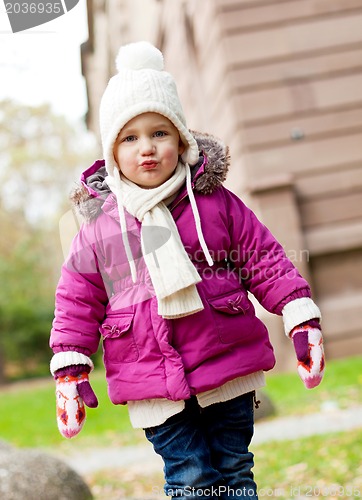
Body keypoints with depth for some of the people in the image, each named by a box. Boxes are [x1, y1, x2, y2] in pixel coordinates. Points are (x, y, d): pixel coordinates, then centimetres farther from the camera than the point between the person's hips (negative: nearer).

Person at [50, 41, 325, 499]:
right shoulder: (99, 228, 1)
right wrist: (70, 371, 1)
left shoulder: (216, 204, 0)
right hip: (154, 386, 0)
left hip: (228, 367, 1)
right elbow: (77, 303, 5)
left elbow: (265, 261, 3)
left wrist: (302, 322, -1)